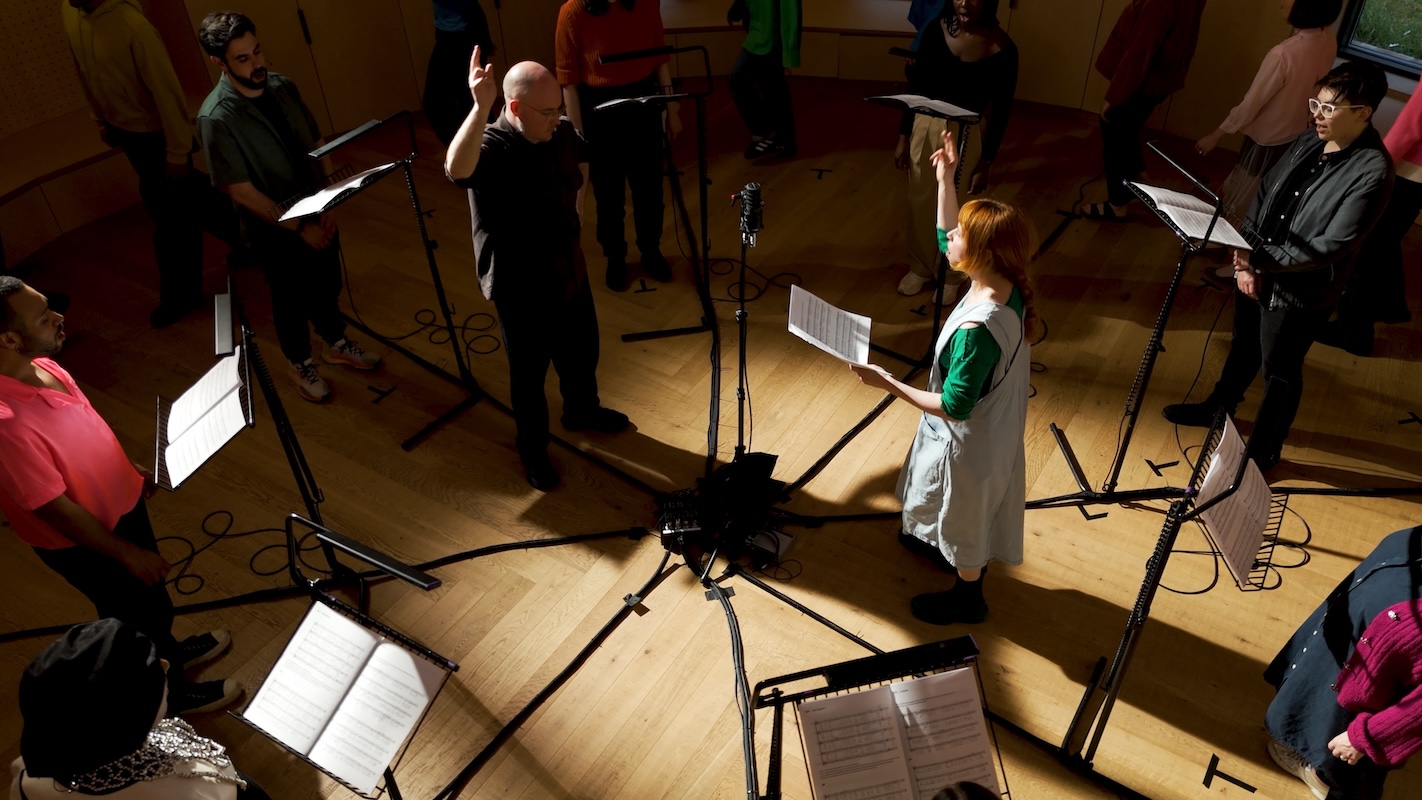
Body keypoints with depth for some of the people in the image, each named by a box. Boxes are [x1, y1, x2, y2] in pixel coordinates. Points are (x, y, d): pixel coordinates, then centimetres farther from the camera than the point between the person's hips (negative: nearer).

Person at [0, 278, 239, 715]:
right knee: (145, 610, 15)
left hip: (117, 500, 8)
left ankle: (168, 651, 56)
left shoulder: (37, 364, -11)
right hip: (83, 541, -7)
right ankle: (167, 693, 41)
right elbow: (55, 509, -29)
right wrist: (127, 553, -19)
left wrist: (131, 469, 17)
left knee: (148, 597, 29)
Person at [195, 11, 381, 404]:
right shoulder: (216, 118, -24)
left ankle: (337, 344, 49)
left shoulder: (283, 86, -8)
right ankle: (300, 364, 41)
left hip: (316, 214, 5)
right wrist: (299, 227, -19)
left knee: (327, 285, 23)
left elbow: (313, 148, 1)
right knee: (292, 299, 16)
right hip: (274, 229, -5)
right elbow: (242, 192, -21)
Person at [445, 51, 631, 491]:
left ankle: (583, 410, 56)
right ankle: (533, 451, 37)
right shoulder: (490, 147, -27)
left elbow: (582, 161, 18)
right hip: (521, 290, -6)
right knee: (529, 374, 13)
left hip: (570, 272, 6)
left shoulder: (562, 131, -7)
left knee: (582, 352, 27)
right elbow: (456, 169, -51)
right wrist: (481, 107, -59)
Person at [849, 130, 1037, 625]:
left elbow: (954, 406, -31)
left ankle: (967, 598, 45)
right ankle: (945, 548, 62)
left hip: (968, 443, -8)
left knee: (963, 520, 19)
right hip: (992, 429, 8)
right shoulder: (1008, 285, -14)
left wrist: (889, 384, -25)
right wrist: (945, 181, -3)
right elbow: (947, 241, 3)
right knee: (957, 513, 34)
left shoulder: (976, 329, -41)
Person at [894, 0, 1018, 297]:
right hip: (927, 126, 3)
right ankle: (920, 267, 38)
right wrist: (903, 135, 2)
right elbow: (916, 86, 0)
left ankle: (950, 275, 36)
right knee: (921, 202, 16)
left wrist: (987, 162, -7)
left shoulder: (1002, 48, -16)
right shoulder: (936, 29, -9)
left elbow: (1001, 110, -9)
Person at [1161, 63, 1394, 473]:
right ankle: (1218, 409, 52)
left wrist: (1260, 260, -28)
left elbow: (1331, 246, -26)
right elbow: (1263, 195, 4)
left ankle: (1264, 452, 33)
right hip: (1257, 273, 7)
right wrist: (1245, 258, -8)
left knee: (1279, 373, 12)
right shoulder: (1308, 142, -1)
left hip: (1300, 293, -7)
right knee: (1243, 347, 27)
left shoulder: (1372, 172, -22)